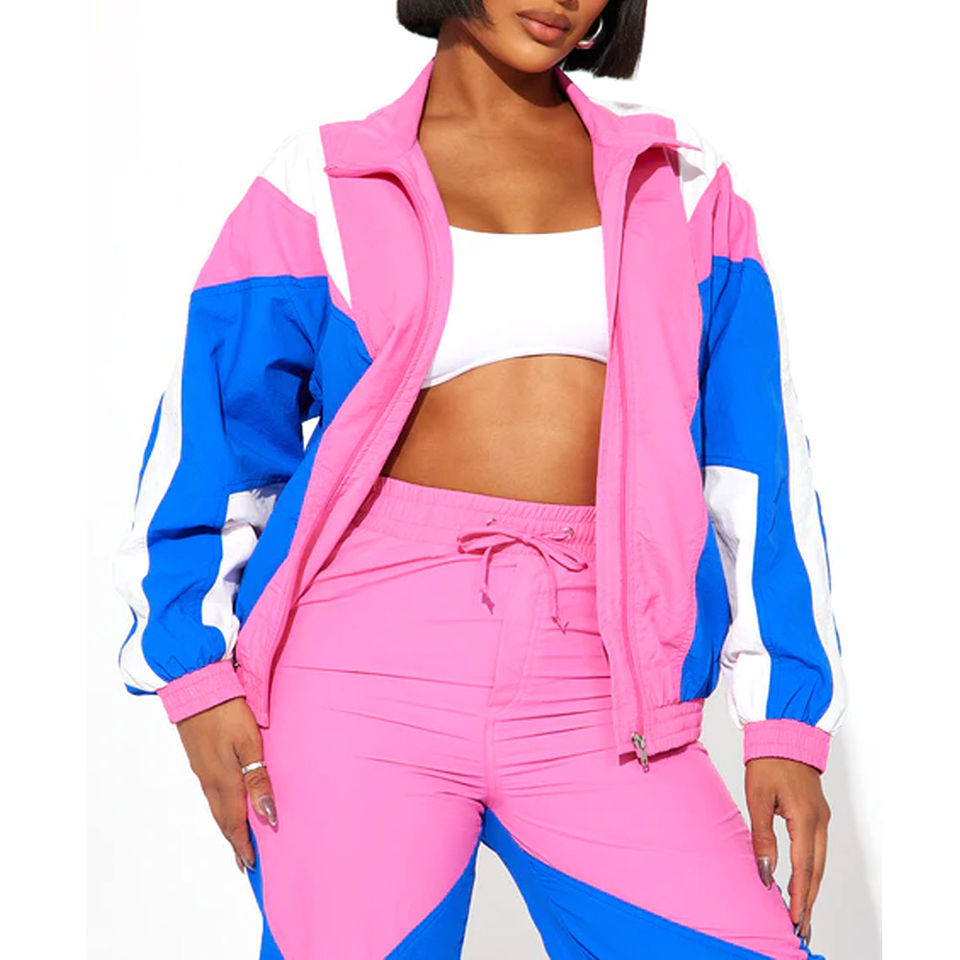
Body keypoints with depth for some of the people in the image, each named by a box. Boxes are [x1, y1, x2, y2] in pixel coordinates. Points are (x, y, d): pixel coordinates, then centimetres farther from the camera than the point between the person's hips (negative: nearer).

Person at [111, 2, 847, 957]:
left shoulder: (679, 187, 13)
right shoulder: (323, 184, 8)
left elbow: (756, 460, 10)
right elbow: (206, 437, 8)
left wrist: (787, 713, 4)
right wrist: (196, 667, -2)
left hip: (595, 690, 2)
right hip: (368, 660, -1)